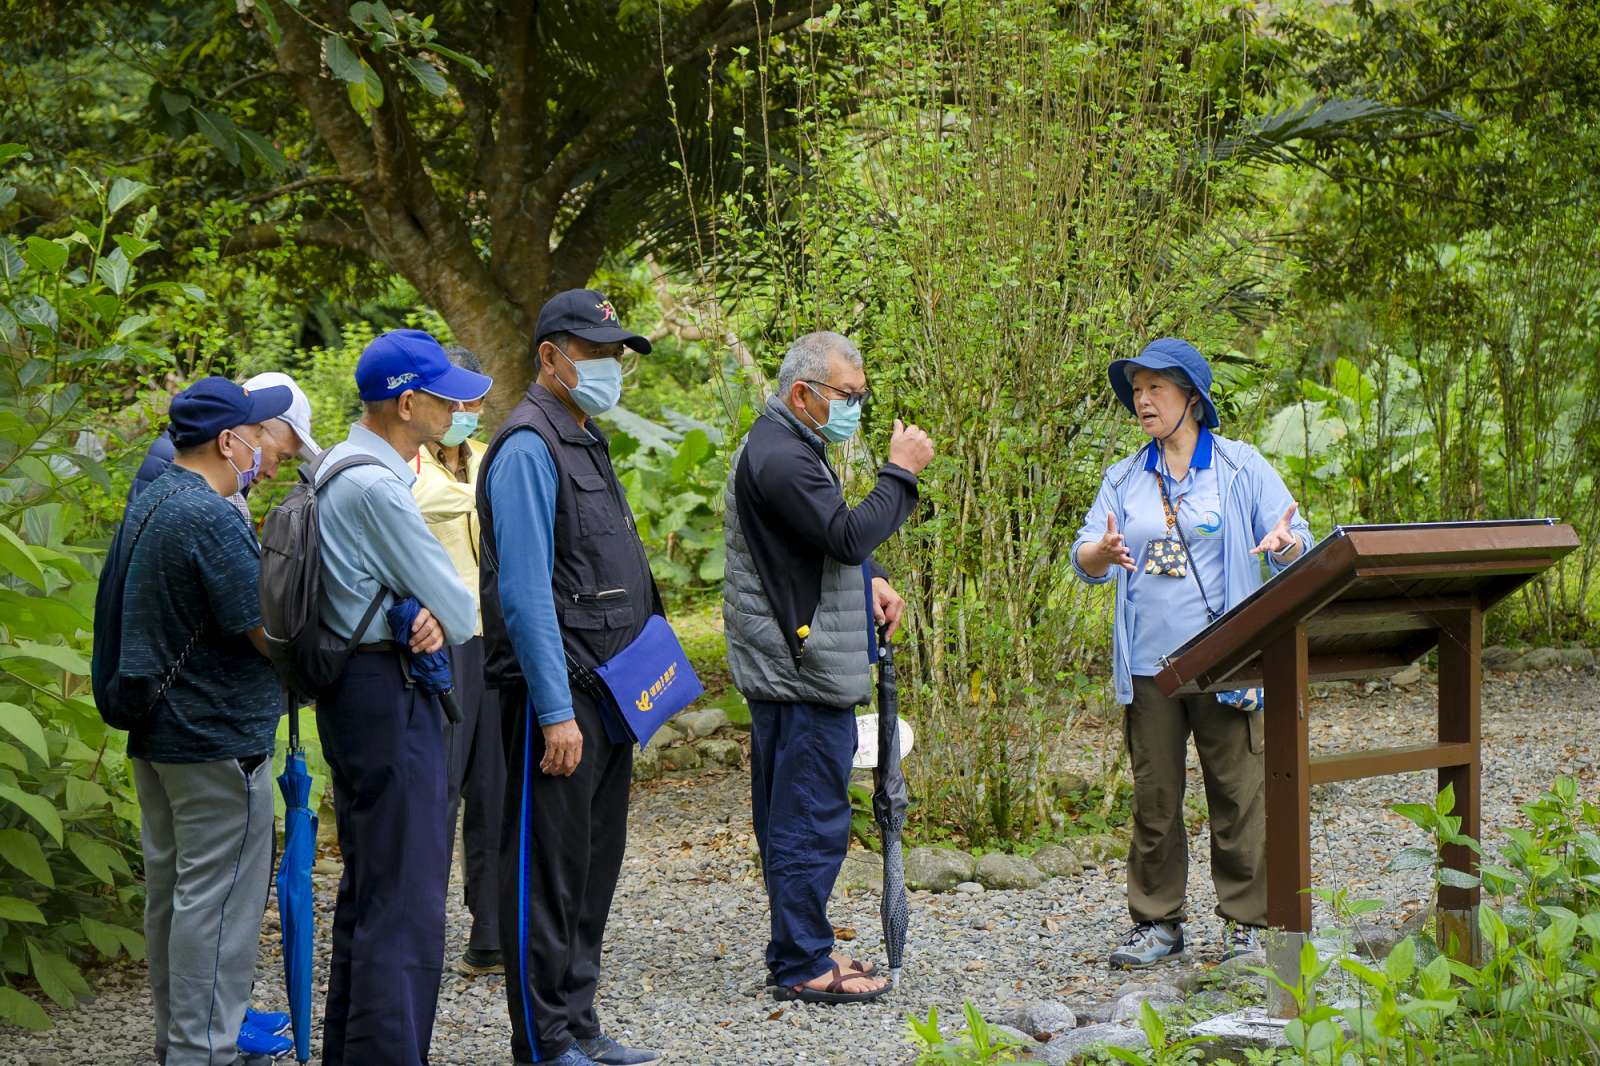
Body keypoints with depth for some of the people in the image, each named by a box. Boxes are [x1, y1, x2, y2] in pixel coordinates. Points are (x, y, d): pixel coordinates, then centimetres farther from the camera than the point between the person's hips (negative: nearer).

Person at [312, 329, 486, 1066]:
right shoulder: (375, 486, -20)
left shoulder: (342, 470, 13)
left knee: (369, 888, 18)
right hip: (389, 697, -11)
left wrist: (432, 620, -6)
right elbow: (461, 610, -16)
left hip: (358, 693, 11)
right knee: (403, 899, -10)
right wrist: (449, 623, 7)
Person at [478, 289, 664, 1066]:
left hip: (605, 694, 10)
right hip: (558, 695, -10)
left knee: (595, 864, 14)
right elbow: (524, 593, -19)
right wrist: (555, 713, -22)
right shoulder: (529, 448, -14)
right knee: (547, 870, -3)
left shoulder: (586, 442, 17)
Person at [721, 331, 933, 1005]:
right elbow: (849, 536, -24)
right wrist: (900, 472, -15)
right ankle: (803, 966, -3)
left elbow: (825, 542, 28)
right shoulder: (781, 459, -17)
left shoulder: (785, 447, 18)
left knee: (787, 815, 15)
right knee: (812, 817, -7)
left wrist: (868, 581, 11)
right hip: (804, 671, -11)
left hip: (787, 665, 11)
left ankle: (797, 951, 22)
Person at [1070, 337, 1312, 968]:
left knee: (1237, 792, -2)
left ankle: (1247, 922, 8)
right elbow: (1085, 560, 6)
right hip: (1148, 662, 3)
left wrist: (1285, 544, -25)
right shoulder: (1125, 479, 12)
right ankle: (1157, 922, 14)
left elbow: (1298, 549, 0)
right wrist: (1103, 553, -18)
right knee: (1154, 797, 6)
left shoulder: (1242, 468, 3)